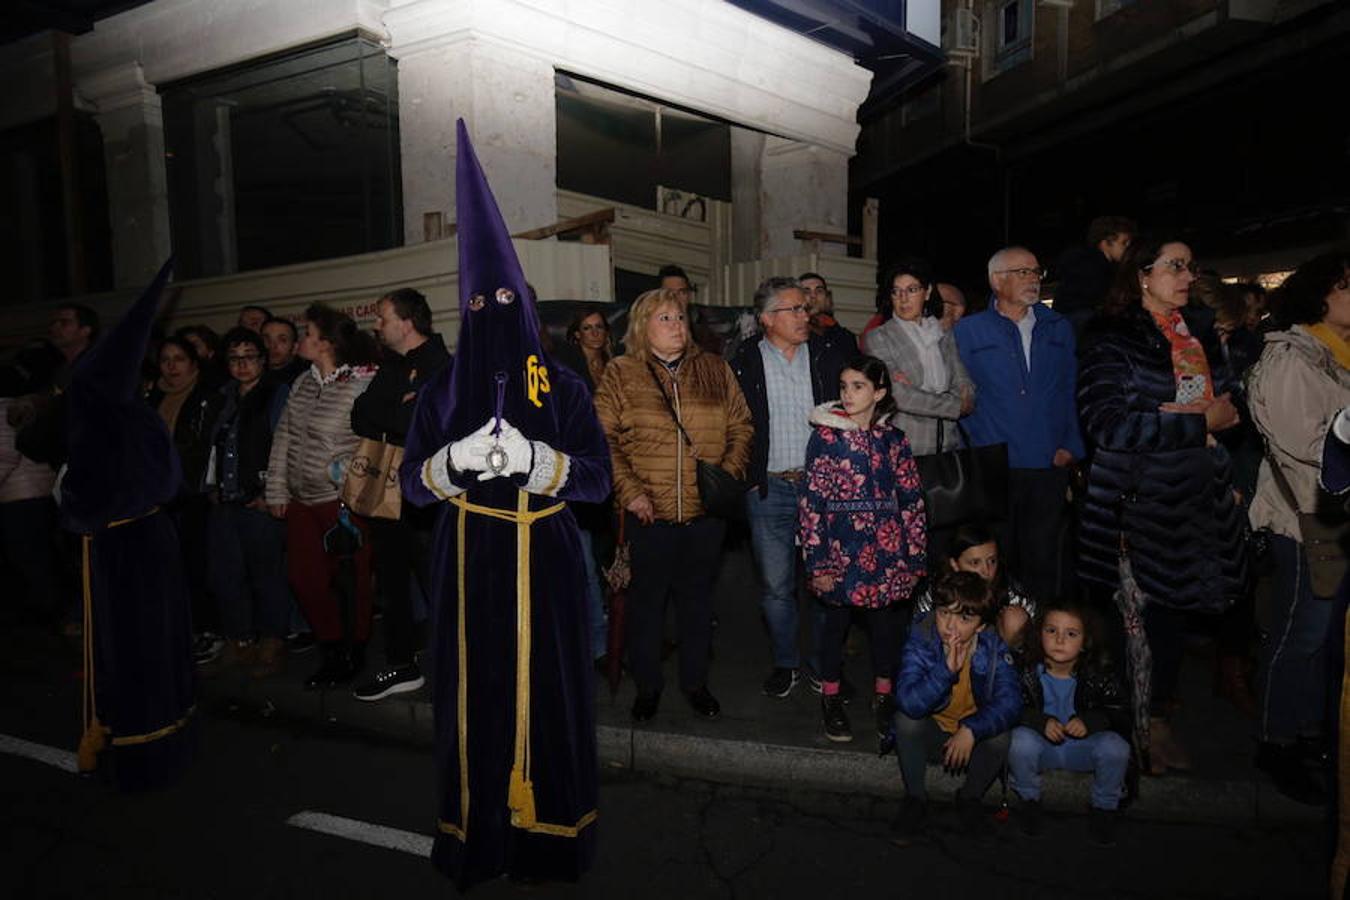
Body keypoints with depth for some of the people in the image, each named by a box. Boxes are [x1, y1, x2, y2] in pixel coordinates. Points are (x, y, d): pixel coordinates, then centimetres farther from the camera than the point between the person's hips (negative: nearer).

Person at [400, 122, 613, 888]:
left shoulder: (565, 387, 0)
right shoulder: (444, 391, 6)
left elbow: (599, 479, -4)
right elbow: (412, 482, 3)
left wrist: (535, 459, -21)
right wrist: (456, 458, -17)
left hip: (545, 566, -1)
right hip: (472, 566, 1)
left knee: (548, 690, 4)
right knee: (478, 691, 6)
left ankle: (550, 830, 21)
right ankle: (479, 831, 22)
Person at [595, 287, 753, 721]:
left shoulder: (715, 370, 7)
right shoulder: (620, 374, 0)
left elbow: (741, 426, 9)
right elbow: (604, 438, -5)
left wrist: (728, 475, -4)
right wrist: (629, 490, -13)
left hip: (706, 510, 2)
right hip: (650, 512, -2)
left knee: (697, 596, 16)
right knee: (647, 598, 11)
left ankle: (695, 681, 34)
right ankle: (647, 685, 30)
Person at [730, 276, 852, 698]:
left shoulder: (827, 355, 6)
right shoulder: (744, 362, 0)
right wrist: (745, 476, -6)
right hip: (769, 489, -1)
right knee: (776, 586, 7)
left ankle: (826, 664, 26)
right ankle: (786, 663, 26)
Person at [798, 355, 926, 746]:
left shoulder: (893, 440, 2)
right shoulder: (824, 437, -5)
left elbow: (912, 500, 5)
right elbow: (810, 502, -7)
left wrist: (915, 556, 3)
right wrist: (817, 563, -9)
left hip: (884, 552, 2)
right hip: (840, 551, -2)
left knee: (884, 621, 12)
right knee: (836, 621, 10)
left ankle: (883, 695, 31)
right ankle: (831, 697, 28)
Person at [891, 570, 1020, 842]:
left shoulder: (993, 648, -16)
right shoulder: (920, 641, -22)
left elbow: (1010, 701, -27)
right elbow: (908, 702, -35)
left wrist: (971, 730, -40)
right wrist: (947, 669, -45)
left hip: (973, 738, 1)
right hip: (930, 735, -1)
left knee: (1001, 734, -29)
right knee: (905, 719, -30)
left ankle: (969, 798, 2)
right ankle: (915, 799, -5)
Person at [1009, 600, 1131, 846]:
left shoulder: (1099, 672, -11)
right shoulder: (1027, 669, -15)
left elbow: (1121, 714, -11)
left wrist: (1089, 721, -29)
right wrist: (1041, 721, -33)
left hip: (1082, 746, 1)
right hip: (1042, 745, -1)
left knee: (1115, 747, -29)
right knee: (1021, 740, -33)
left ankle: (1105, 808, 3)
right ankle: (1028, 801, -1)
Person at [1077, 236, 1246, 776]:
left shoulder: (1199, 337, 15)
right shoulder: (1111, 339, -7)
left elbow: (1225, 402, 24)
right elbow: (1108, 424, -17)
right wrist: (1197, 422, -12)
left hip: (1200, 498, 6)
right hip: (1140, 500, -6)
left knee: (1176, 611, 10)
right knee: (1148, 615, -1)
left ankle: (1159, 718, 27)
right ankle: (1140, 732, 16)